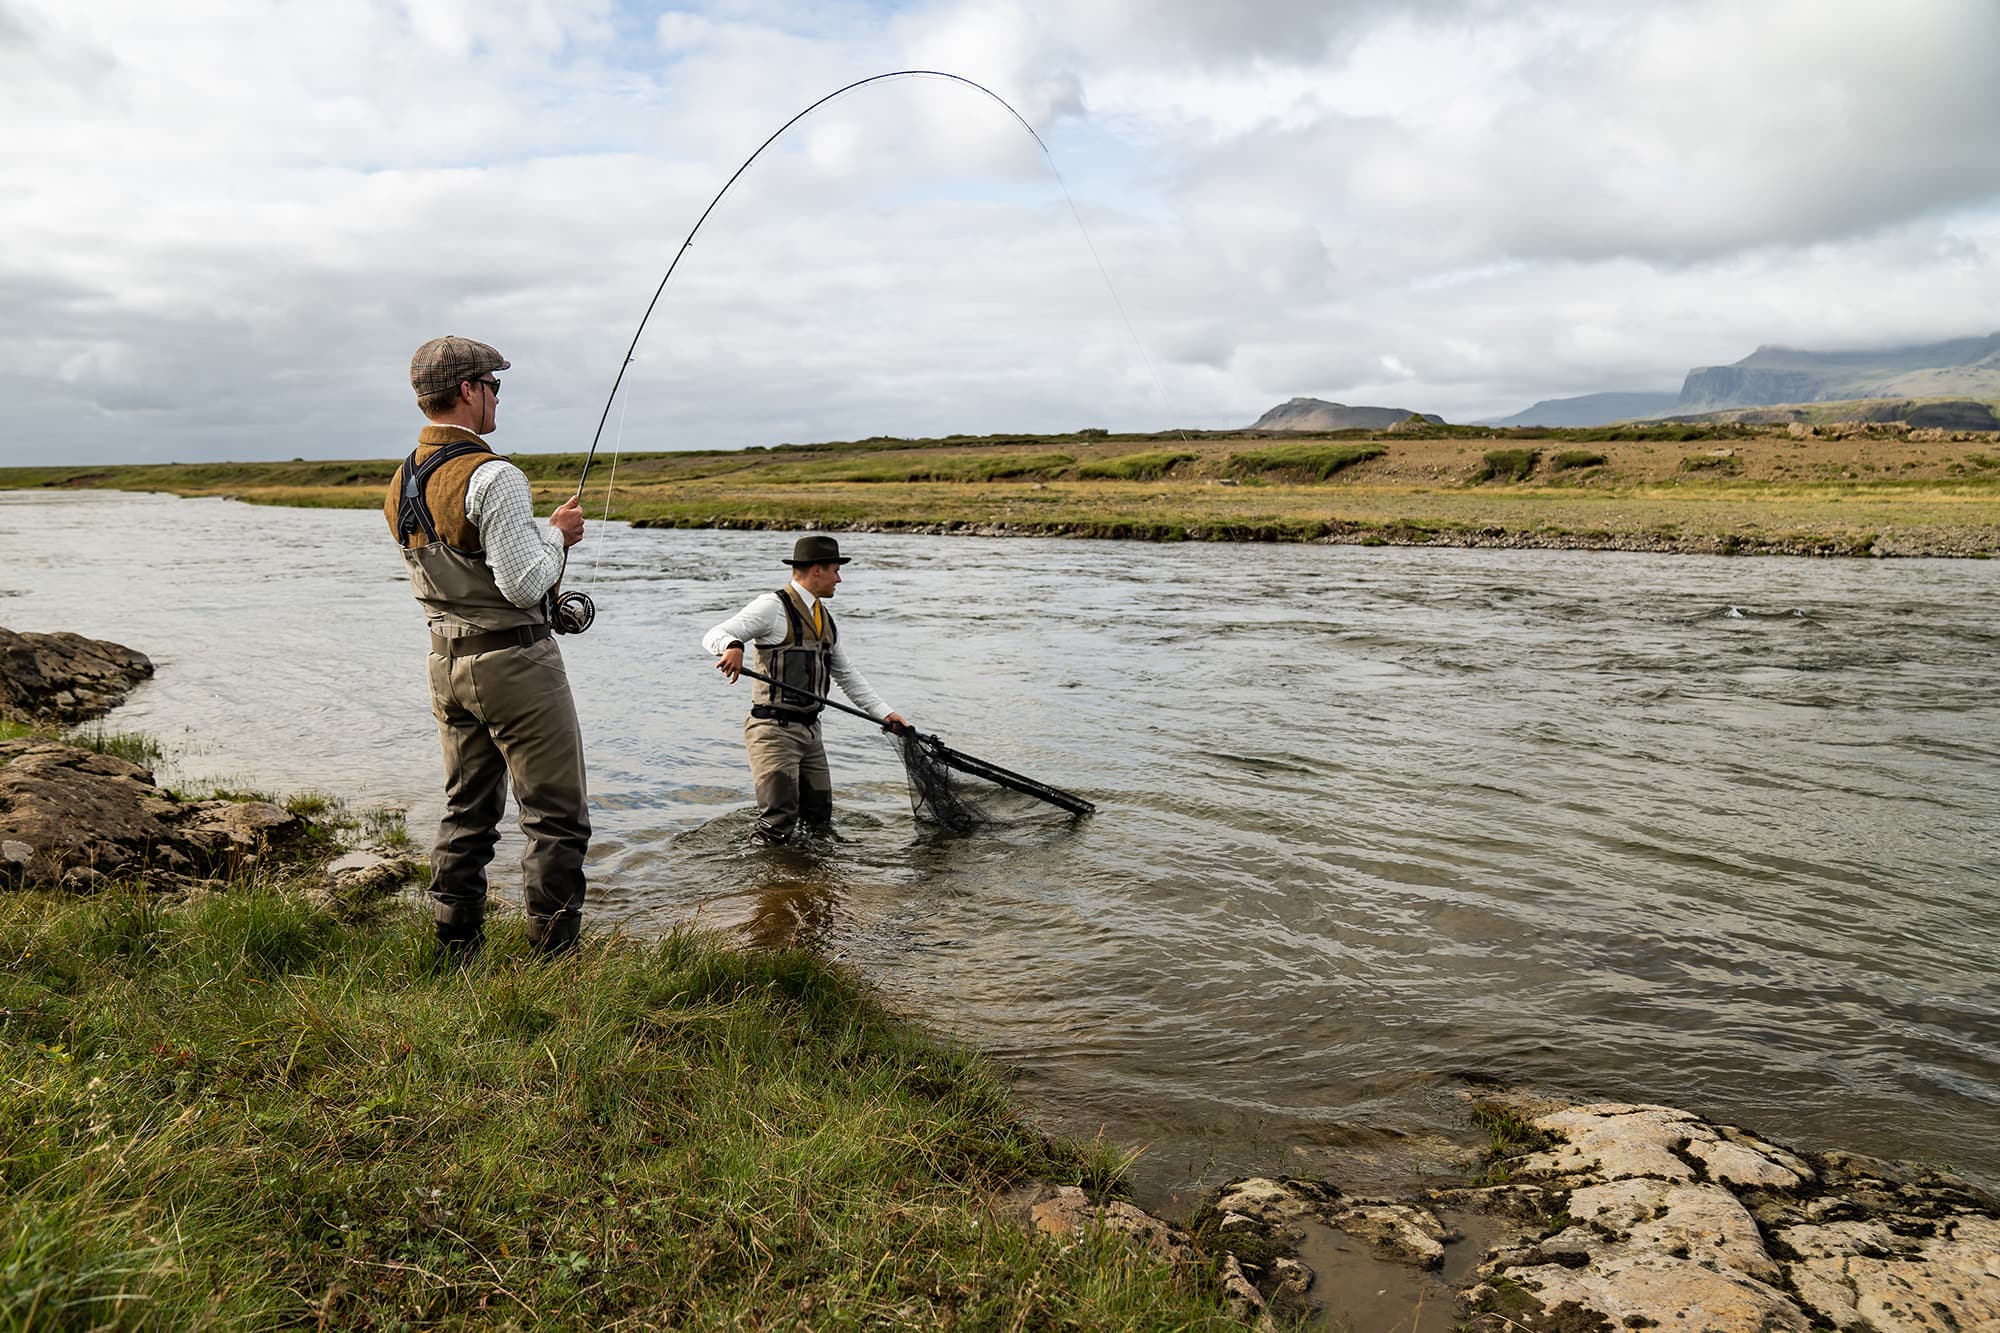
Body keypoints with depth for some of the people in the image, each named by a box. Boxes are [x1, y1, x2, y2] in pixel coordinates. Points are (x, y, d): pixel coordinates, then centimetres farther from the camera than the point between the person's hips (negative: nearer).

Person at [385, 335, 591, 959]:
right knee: (556, 815, -1)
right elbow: (526, 583, -22)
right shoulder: (492, 476, -19)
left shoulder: (400, 485, 10)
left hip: (446, 661, 9)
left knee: (466, 814, 16)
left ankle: (455, 953, 22)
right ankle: (553, 955, 2)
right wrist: (556, 533, -4)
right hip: (514, 661, -9)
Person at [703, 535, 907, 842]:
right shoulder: (773, 607, -8)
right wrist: (732, 645, -40)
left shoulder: (825, 618, 17)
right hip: (773, 730, -8)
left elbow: (846, 674, 23)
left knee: (820, 820, 13)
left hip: (811, 730, 8)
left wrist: (884, 713, 16)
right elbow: (715, 635, -16)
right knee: (779, 823, -11)